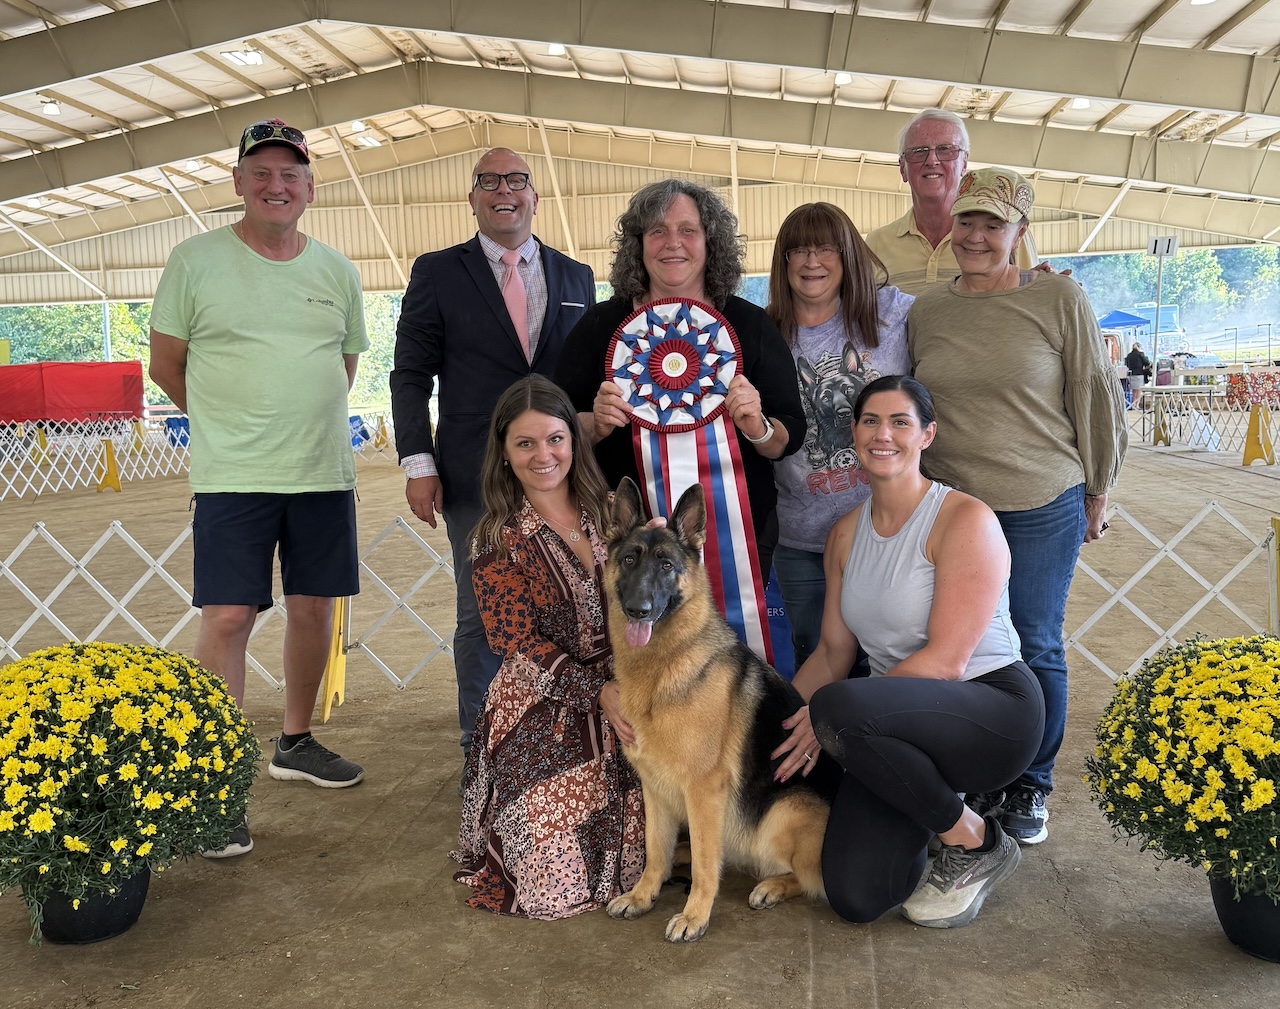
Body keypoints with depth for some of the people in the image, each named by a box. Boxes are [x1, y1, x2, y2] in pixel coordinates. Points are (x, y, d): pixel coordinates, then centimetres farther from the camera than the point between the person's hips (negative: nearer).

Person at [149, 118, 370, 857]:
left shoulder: (337, 271, 7)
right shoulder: (196, 261, -2)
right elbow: (166, 365, 5)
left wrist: (301, 419, 11)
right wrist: (231, 420, 9)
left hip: (325, 472, 4)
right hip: (233, 477, -4)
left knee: (314, 609, 11)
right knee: (227, 619, -8)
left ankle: (297, 743, 31)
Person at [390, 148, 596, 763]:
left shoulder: (576, 277, 14)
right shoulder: (437, 273, 6)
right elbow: (411, 376, 3)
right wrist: (418, 463, -6)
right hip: (476, 478, -2)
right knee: (483, 617, 4)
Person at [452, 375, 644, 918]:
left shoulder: (607, 511, 4)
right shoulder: (498, 538, -5)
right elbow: (520, 643, -9)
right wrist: (597, 690, -19)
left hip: (624, 697, 3)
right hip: (543, 714, -3)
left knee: (632, 858, -5)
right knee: (555, 884, -6)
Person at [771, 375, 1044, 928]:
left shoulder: (965, 520, -13)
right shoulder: (846, 534, 8)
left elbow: (945, 660, -19)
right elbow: (832, 652, 11)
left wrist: (824, 719, -19)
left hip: (991, 709, -5)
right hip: (899, 721, 5)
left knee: (839, 706, -35)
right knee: (855, 898, -14)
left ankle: (973, 839, -9)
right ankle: (933, 801, 18)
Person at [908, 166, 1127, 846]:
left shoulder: (1058, 299, -3)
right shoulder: (925, 311, 6)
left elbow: (1095, 398, 2)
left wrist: (1096, 492, 5)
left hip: (1042, 510, -2)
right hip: (947, 508, 3)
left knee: (1036, 650, 7)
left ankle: (1030, 788, 26)